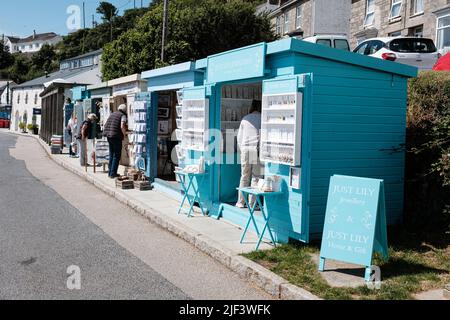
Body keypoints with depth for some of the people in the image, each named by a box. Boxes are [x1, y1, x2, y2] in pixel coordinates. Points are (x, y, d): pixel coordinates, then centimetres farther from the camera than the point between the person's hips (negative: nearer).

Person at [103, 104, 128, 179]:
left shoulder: (112, 114, 18)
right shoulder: (123, 116, -5)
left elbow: (105, 126, 20)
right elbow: (122, 126, -21)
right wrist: (124, 135, -7)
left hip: (109, 136, 7)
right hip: (116, 137, -7)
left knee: (111, 155, 17)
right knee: (117, 156, 0)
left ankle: (110, 172, 21)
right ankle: (113, 173, -1)